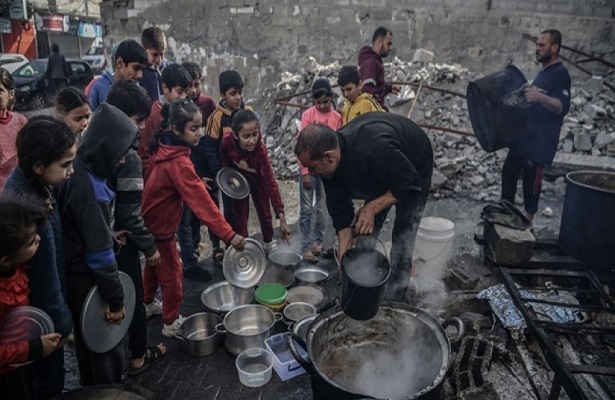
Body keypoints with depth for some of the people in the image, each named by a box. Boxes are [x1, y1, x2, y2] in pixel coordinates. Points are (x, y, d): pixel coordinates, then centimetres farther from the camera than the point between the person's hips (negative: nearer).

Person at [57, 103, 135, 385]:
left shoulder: (81, 173, 0)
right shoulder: (88, 189, -29)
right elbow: (100, 255, -26)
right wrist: (116, 299, -18)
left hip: (79, 277, 10)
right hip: (89, 283, -10)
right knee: (107, 347, 9)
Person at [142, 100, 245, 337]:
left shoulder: (163, 148, -6)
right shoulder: (179, 163, -32)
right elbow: (202, 203, -38)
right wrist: (229, 235, -39)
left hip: (149, 221, 9)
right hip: (160, 227, -9)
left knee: (154, 267, 27)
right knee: (171, 275, 8)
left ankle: (146, 306, 48)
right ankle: (171, 323, 25)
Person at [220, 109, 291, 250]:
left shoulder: (260, 150, -41)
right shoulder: (227, 141, -34)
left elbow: (271, 182, -44)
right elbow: (224, 159, -8)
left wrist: (281, 216, -50)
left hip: (258, 182, -1)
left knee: (265, 213, 17)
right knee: (240, 216, 5)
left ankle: (268, 243, 43)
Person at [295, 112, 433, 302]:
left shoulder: (374, 150, -46)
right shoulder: (330, 165, -23)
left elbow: (410, 186, -32)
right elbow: (341, 211, -16)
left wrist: (372, 208, -32)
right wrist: (343, 257, -18)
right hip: (380, 173, 6)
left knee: (401, 249, -9)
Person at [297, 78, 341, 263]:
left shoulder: (337, 117, 1)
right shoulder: (308, 115, -8)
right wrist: (305, 172, -12)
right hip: (309, 167, -3)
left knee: (322, 208, 11)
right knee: (306, 208, 0)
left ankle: (318, 241, 22)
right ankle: (305, 246, 5)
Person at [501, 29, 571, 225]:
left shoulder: (560, 74, -14)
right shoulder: (544, 71, 16)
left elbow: (563, 107, -27)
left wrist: (541, 97, -43)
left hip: (540, 140, -10)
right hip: (525, 134, 10)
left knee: (531, 178, -4)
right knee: (509, 171, 12)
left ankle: (527, 219, 7)